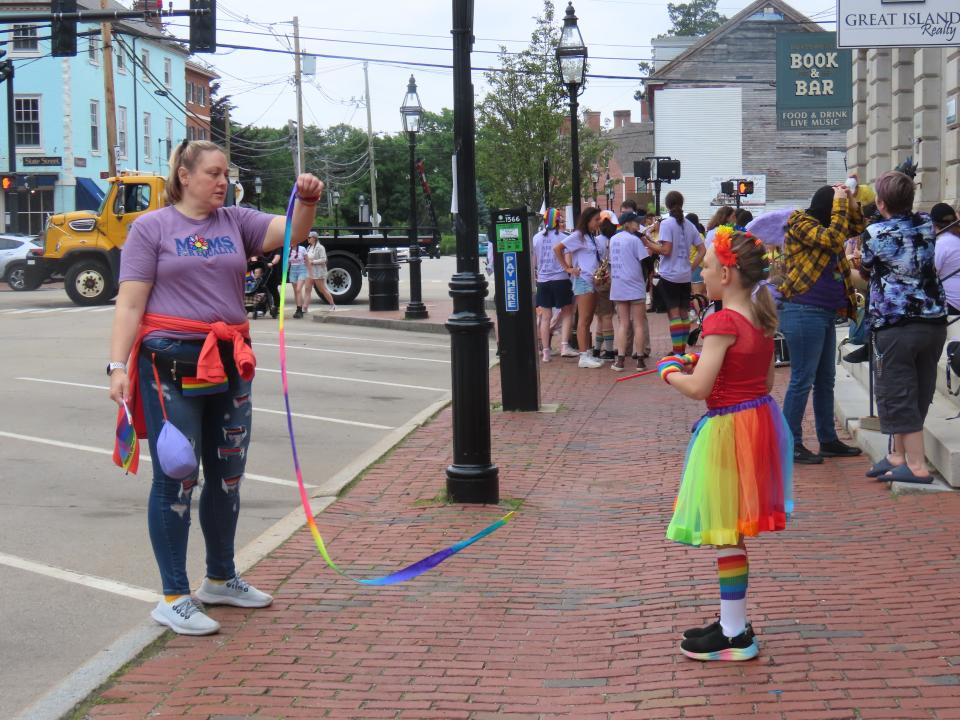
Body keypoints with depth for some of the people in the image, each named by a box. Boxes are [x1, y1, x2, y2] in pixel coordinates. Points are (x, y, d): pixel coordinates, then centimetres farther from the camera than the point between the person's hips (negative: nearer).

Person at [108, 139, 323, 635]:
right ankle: (174, 598, 5)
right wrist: (117, 365, -14)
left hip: (229, 365, 5)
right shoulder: (152, 227, -1)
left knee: (227, 477, 15)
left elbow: (290, 233, -2)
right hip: (171, 366, -5)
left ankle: (221, 580, 31)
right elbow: (130, 303, -6)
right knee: (175, 479, -2)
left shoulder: (236, 222, 10)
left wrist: (307, 201, -22)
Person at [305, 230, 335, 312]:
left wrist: (312, 262, -20)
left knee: (323, 289, 1)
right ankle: (304, 308, -6)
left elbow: (323, 260, -19)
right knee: (307, 289, -2)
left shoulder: (320, 247, -13)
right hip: (309, 272, 8)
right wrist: (306, 261, 4)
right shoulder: (309, 247, 14)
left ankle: (332, 305, 17)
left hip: (318, 272, -8)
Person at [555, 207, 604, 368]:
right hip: (583, 280, -8)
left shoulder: (591, 237, 16)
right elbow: (557, 248, -14)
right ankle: (584, 357, -10)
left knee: (589, 319, 10)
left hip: (593, 281, 8)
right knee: (584, 319, -9)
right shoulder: (578, 235, -8)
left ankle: (588, 354, 14)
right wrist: (568, 269, -12)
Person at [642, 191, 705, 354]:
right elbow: (702, 250, 8)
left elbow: (666, 250, -17)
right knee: (684, 313, 12)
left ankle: (677, 351, -10)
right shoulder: (689, 225, 8)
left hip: (669, 275, -5)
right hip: (685, 276, 6)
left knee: (674, 313, -6)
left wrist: (648, 244, -5)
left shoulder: (667, 224, -10)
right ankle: (683, 350, 17)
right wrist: (691, 266, 13)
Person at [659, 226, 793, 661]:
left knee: (725, 535, 0)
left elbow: (697, 388, -23)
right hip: (759, 419, 9)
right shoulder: (761, 319, 7)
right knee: (730, 532, 18)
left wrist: (670, 371, -3)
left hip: (729, 429, -9)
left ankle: (736, 635, 6)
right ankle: (732, 621, 27)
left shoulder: (723, 322, -19)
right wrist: (701, 364, 14)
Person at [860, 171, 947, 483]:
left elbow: (865, 269, 6)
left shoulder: (876, 233, -11)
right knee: (920, 393, 15)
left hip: (895, 326, -6)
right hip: (934, 320, 7)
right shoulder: (926, 224, 4)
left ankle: (916, 465, -3)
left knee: (897, 394, 0)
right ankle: (899, 454, 26)